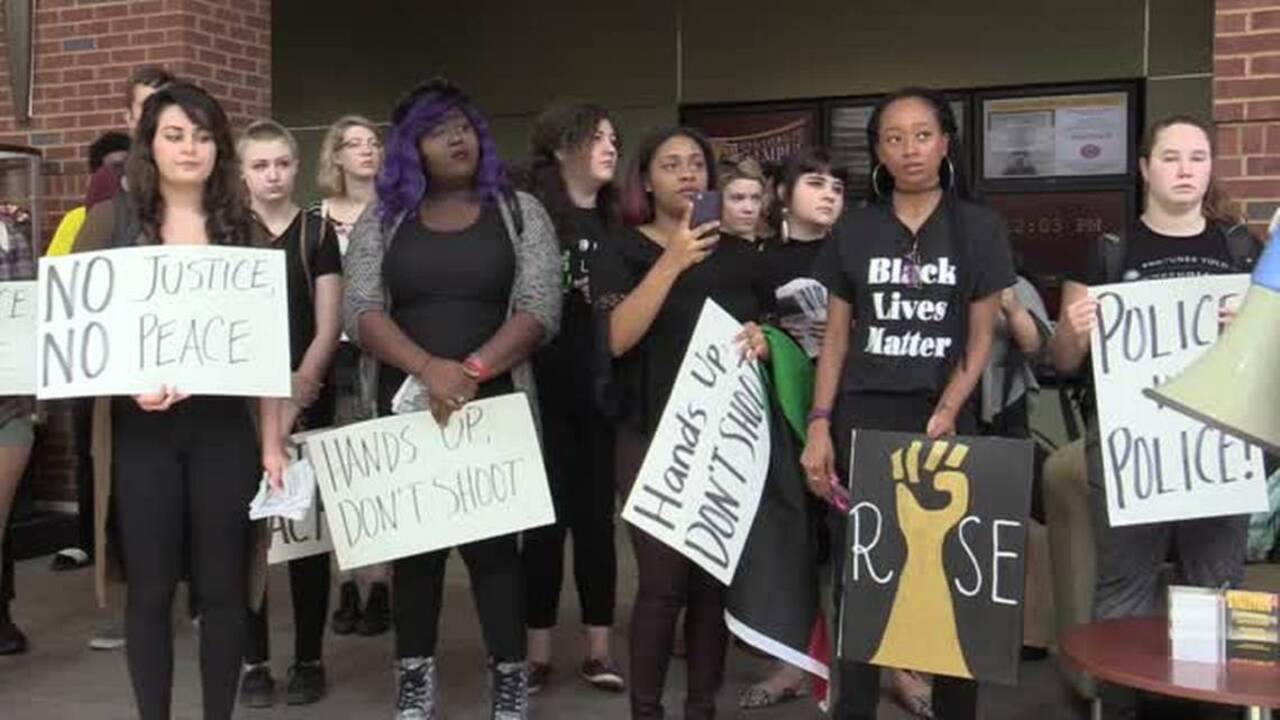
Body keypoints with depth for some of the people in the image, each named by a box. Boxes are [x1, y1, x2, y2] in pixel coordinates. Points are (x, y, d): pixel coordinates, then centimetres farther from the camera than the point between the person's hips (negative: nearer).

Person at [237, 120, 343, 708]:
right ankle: (255, 661, 10)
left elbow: (328, 328, -1)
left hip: (307, 400, 0)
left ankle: (309, 659, 12)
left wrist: (294, 396, -11)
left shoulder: (317, 233, 4)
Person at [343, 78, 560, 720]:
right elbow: (360, 312, -2)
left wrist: (473, 370, -17)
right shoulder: (381, 219, 9)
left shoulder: (520, 212, 6)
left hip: (493, 406, -1)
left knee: (494, 543, -3)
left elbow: (539, 309, -4)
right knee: (413, 544, 6)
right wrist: (428, 368, -19)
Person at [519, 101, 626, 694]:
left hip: (605, 390, 4)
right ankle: (537, 652, 15)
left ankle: (598, 649, 18)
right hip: (548, 390, -3)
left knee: (597, 516, 9)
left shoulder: (617, 223, 10)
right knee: (546, 518, 3)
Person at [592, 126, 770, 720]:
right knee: (664, 581, -8)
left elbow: (766, 330, 19)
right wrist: (673, 261, -24)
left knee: (717, 577, 6)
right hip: (654, 435, -4)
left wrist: (762, 340, -5)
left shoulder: (739, 254, 10)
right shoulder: (621, 253, -1)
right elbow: (618, 338, -17)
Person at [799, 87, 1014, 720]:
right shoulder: (854, 231, 8)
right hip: (862, 418, 1)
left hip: (943, 419, -1)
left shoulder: (979, 230, 5)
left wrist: (946, 413, -12)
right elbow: (836, 338, 8)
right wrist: (820, 426, -2)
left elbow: (980, 339, 3)